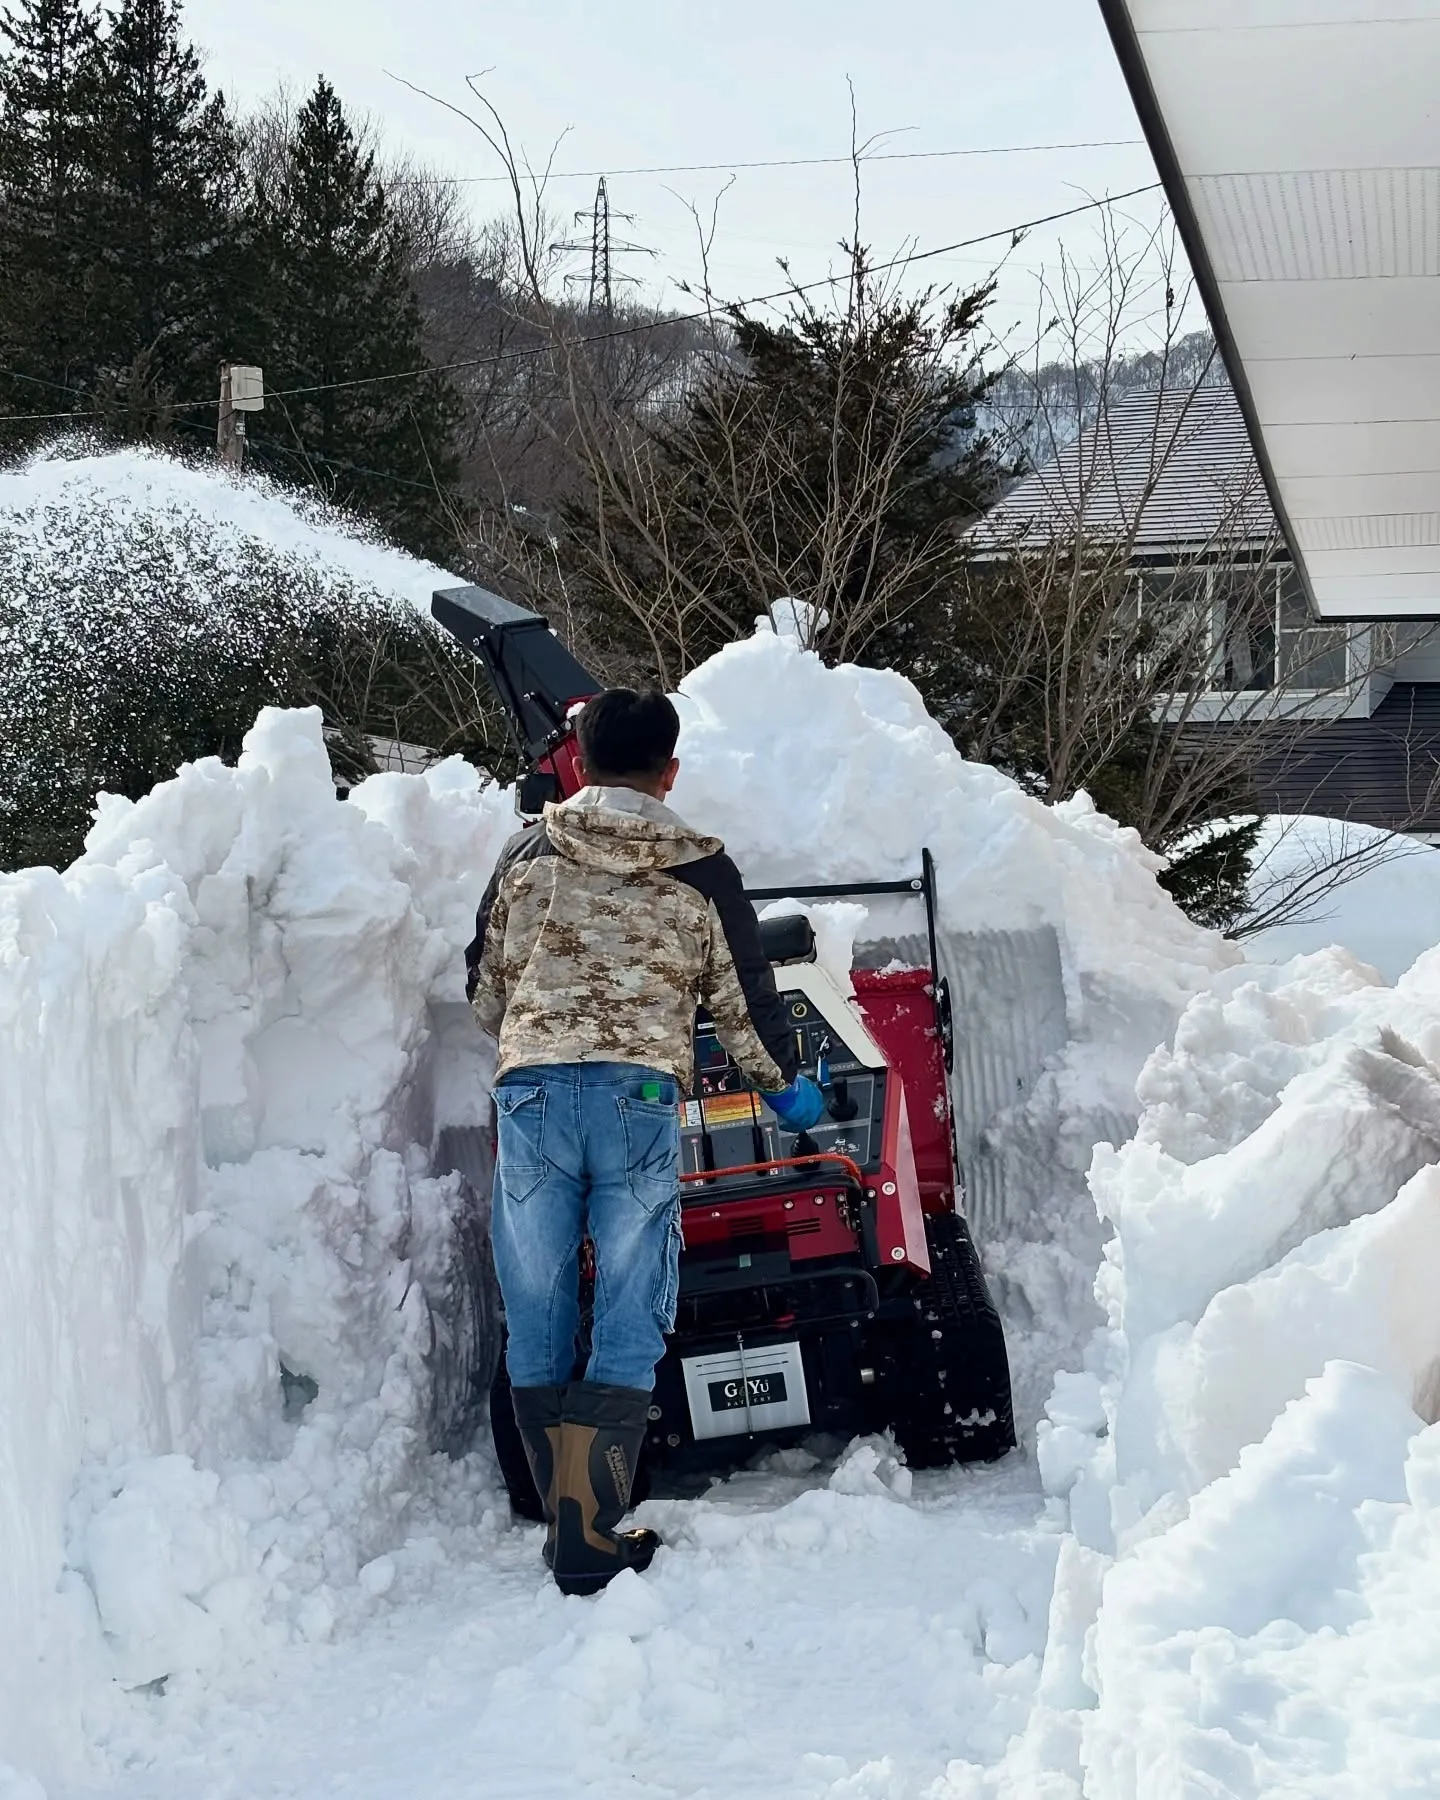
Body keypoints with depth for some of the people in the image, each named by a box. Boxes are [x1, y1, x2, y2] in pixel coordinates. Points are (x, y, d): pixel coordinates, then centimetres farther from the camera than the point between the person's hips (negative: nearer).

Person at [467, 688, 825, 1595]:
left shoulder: (528, 854, 10)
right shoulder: (703, 871, 7)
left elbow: (486, 984, 19)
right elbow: (746, 1000, 13)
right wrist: (788, 1085, 31)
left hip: (531, 1094, 2)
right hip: (641, 1097, -1)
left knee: (537, 1321, 9)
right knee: (630, 1324, 2)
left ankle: (565, 1517, 13)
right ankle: (589, 1536, -3)